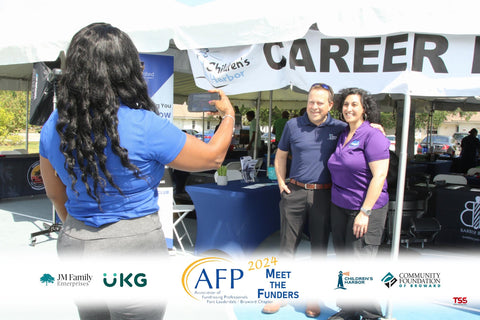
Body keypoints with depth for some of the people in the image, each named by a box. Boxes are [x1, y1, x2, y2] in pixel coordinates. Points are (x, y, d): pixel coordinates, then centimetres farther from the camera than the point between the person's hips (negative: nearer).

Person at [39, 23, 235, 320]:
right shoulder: (145, 127, -21)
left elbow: (57, 194, 10)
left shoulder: (54, 126, -4)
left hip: (74, 244, 6)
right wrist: (229, 115, 9)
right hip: (133, 245, -5)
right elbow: (213, 156, -9)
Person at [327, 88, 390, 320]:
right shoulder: (342, 136, 12)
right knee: (343, 261, 13)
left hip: (366, 209, -7)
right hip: (339, 208, 7)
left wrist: (364, 212, -21)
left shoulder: (372, 136, -11)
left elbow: (379, 176, -17)